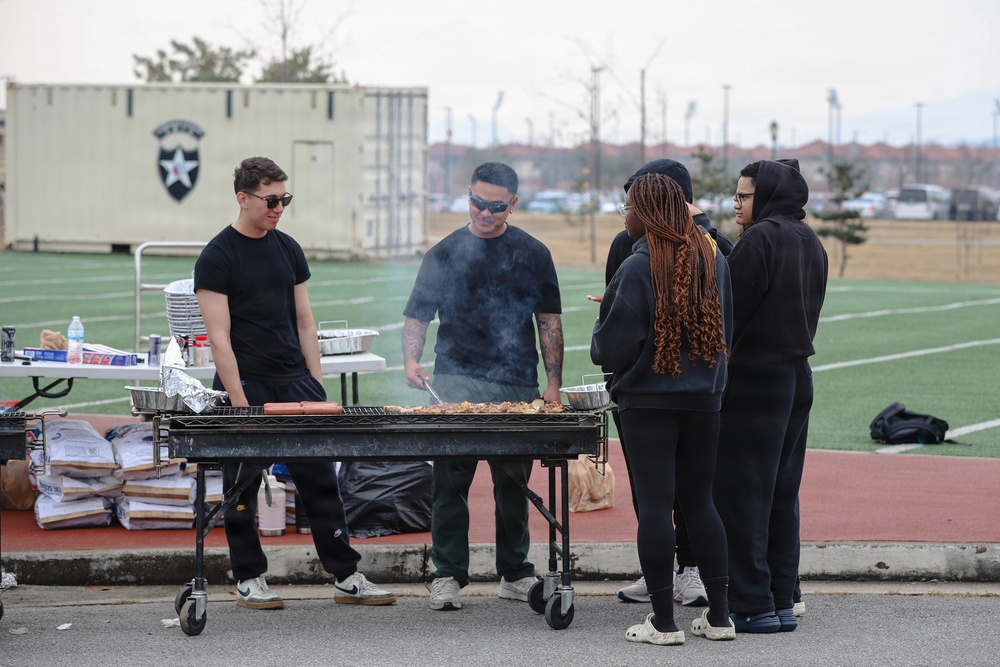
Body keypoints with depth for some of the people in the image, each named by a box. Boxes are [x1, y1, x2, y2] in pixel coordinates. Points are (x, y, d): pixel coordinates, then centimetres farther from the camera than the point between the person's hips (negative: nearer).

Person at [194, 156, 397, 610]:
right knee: (242, 487, 3)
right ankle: (248, 580, 14)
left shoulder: (288, 249, 12)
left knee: (320, 479, 4)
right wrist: (238, 400, -16)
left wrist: (316, 384, 6)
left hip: (295, 383, 5)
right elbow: (219, 335, -11)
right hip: (246, 385, -5)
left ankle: (346, 577, 8)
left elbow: (303, 322, 14)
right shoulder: (217, 257, -7)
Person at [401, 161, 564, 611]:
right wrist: (411, 360, -11)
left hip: (517, 388, 1)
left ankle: (515, 574, 17)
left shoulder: (532, 255, 10)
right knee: (450, 479, -5)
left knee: (513, 481, 7)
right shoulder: (444, 254, 7)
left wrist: (553, 384, 4)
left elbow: (549, 322, 12)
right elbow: (417, 318, 8)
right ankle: (447, 576, 0)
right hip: (455, 382, -1)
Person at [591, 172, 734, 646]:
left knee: (654, 504, 0)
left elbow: (616, 340, -13)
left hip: (647, 399, -5)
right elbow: (728, 326, 12)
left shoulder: (638, 267, -14)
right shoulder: (713, 259, 4)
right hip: (704, 397, 5)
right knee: (700, 501, 13)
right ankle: (719, 615, 13)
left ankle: (663, 620, 1)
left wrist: (602, 351, 9)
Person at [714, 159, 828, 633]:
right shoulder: (810, 242, 12)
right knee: (782, 496, 13)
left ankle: (753, 605, -2)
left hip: (754, 381, -8)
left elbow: (732, 311, -15)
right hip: (799, 378, 9)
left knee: (741, 495, -2)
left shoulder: (759, 239, -14)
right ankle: (783, 602, 16)